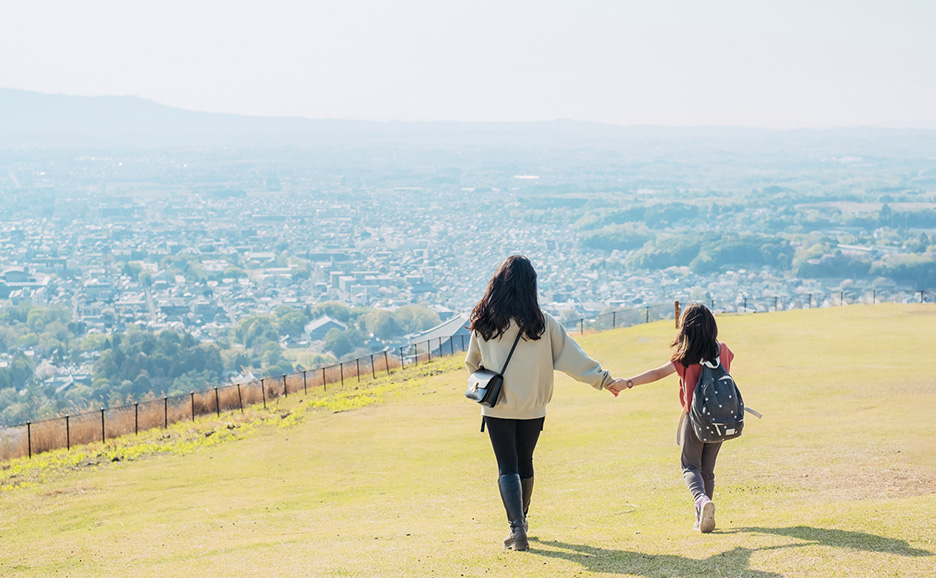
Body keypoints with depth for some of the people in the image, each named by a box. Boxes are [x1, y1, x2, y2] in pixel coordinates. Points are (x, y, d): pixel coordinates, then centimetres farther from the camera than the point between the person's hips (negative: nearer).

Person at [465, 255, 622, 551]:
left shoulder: (484, 321, -6)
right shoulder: (543, 322, -8)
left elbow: (472, 363, 7)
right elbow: (571, 357, -6)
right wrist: (602, 379, 2)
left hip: (497, 407, -1)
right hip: (532, 408, 1)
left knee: (507, 467, 3)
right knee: (524, 462, 19)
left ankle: (516, 526, -13)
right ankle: (521, 519, 35)